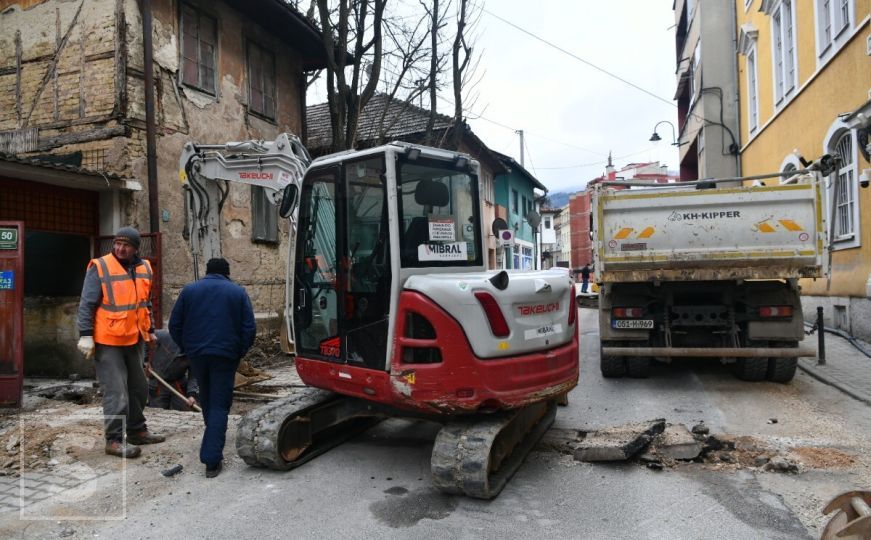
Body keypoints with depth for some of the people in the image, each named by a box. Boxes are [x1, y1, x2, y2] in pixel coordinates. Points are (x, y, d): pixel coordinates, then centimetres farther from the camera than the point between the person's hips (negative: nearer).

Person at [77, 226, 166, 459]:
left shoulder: (144, 268, 8)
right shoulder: (99, 267, -10)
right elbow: (87, 304, -11)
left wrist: (150, 330, 21)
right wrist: (86, 335, -15)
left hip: (135, 339, 7)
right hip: (108, 341, -7)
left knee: (138, 388, 16)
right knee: (116, 392, -5)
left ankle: (137, 431, 31)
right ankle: (114, 440, 6)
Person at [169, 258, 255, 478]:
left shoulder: (189, 290, 7)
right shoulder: (238, 292, 1)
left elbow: (174, 324, 6)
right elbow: (249, 328, -4)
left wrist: (186, 347, 16)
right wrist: (240, 351, 8)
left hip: (196, 353, 3)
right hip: (225, 355, -3)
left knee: (206, 400, 22)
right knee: (220, 405, 0)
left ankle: (213, 441, 40)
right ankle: (212, 460, -9)